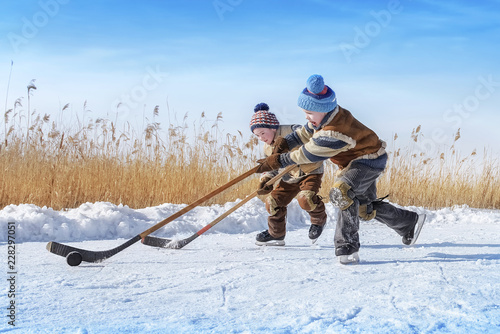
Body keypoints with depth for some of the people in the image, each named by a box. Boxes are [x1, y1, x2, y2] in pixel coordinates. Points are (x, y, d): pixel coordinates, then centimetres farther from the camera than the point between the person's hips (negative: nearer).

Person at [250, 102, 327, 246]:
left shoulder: (291, 131, -24)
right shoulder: (267, 148, 1)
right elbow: (272, 168, 6)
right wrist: (266, 180, -14)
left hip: (311, 171, -7)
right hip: (290, 177, 7)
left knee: (305, 199, -30)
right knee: (273, 202, 1)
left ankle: (319, 219, 4)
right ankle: (276, 234, 23)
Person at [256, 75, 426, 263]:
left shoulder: (334, 134, -36)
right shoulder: (325, 116, -8)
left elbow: (308, 154, -29)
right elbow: (306, 132, 9)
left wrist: (278, 161, -23)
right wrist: (286, 142, -8)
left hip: (368, 161, -11)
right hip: (355, 161, 11)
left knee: (342, 193, -33)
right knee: (365, 208, 20)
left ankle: (347, 247, -29)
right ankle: (410, 223, 38)